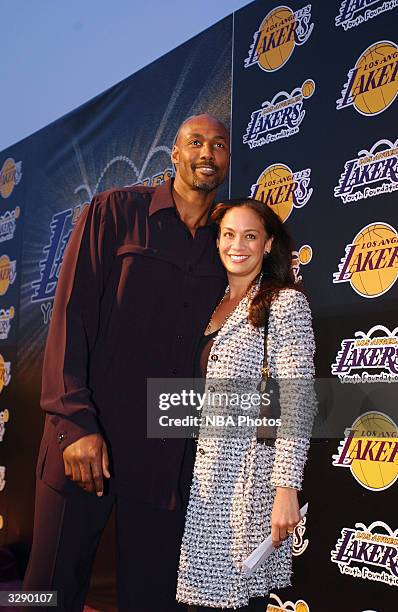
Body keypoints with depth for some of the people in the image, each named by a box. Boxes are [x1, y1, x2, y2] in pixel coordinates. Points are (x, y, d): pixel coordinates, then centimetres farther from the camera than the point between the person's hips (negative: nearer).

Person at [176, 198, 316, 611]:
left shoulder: (286, 303, -6)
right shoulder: (214, 303, 14)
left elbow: (297, 403, -13)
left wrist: (287, 488, -19)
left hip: (248, 470, -6)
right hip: (203, 472, 6)